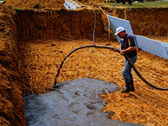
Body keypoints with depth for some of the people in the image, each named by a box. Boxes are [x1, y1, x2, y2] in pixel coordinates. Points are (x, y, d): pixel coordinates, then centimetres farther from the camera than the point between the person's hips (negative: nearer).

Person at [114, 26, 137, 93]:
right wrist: (120, 50, -4)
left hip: (132, 57, -10)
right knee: (128, 72, 16)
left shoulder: (129, 37, -21)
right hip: (127, 57, 10)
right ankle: (131, 87, 27)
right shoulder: (124, 39, 10)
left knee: (124, 72, -9)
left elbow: (133, 47, -31)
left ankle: (128, 87, 5)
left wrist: (124, 51, -27)